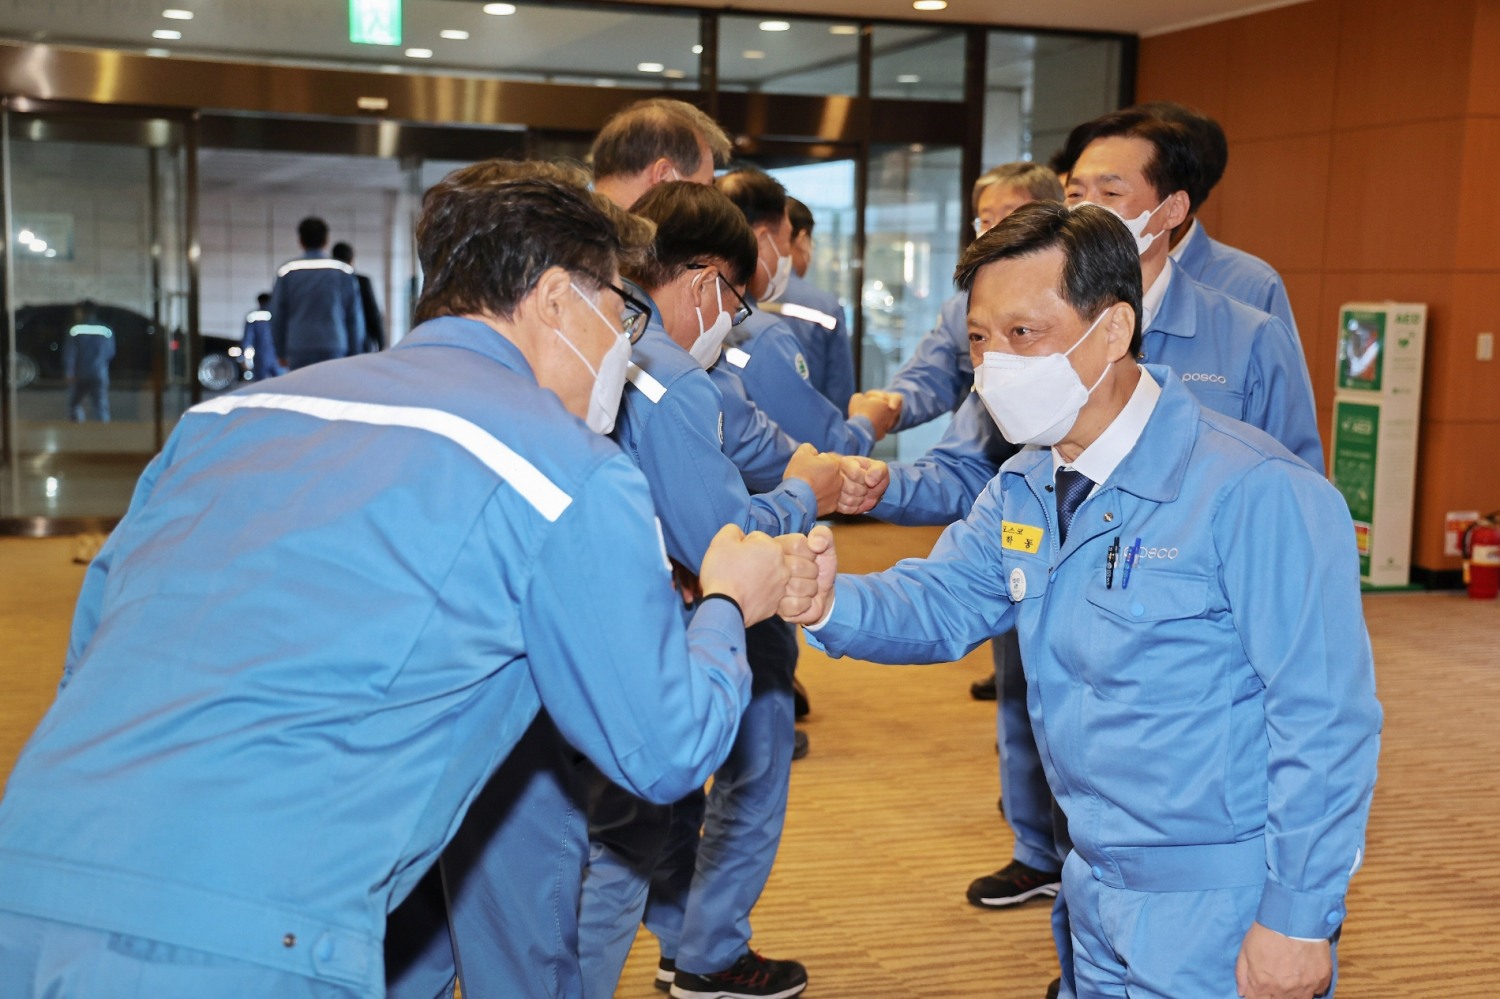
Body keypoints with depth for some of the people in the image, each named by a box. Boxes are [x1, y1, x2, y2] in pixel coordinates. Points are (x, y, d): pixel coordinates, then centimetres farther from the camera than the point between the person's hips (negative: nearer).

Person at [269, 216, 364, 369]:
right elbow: (354, 317, 6)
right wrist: (353, 354, 13)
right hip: (335, 349, 0)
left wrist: (281, 352, 18)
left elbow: (277, 315, 8)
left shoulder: (287, 271, 5)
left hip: (298, 351, 0)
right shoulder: (344, 271, 4)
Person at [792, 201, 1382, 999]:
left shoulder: (1255, 493, -22)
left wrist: (1299, 921, -18)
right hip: (1098, 890, 7)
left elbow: (1326, 721, -21)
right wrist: (829, 603, -16)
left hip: (1225, 916, -7)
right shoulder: (1024, 489, 4)